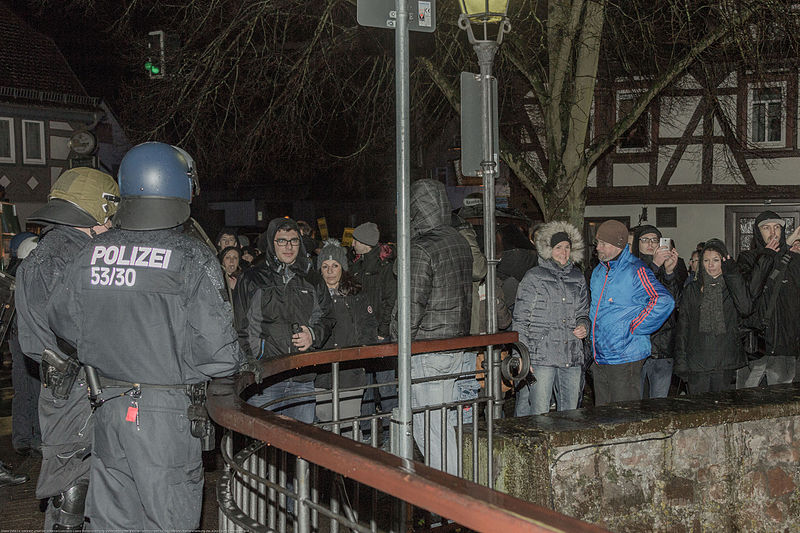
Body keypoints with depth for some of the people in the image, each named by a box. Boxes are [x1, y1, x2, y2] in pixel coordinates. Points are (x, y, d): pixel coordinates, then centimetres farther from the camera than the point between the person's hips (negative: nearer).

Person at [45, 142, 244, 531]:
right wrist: (235, 363, 5)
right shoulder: (191, 258, -14)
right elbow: (216, 349, -17)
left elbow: (62, 320, 12)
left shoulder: (92, 254, 1)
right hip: (168, 412, -5)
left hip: (108, 410, 5)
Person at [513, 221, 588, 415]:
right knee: (539, 415, -6)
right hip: (541, 357, -5)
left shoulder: (578, 278, 15)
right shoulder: (534, 277, 1)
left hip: (572, 358, 5)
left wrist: (583, 326, 2)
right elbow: (520, 321, -1)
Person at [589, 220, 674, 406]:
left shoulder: (636, 271, -12)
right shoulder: (598, 272, 14)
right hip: (599, 359, 8)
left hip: (625, 360, -8)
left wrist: (633, 328, -19)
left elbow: (664, 302, -25)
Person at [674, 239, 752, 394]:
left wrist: (732, 274, -15)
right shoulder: (692, 291, 9)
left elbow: (745, 308, -16)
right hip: (696, 365, 1)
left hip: (725, 365, -1)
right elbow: (682, 327, 7)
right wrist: (680, 362, -1)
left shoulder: (732, 288, 6)